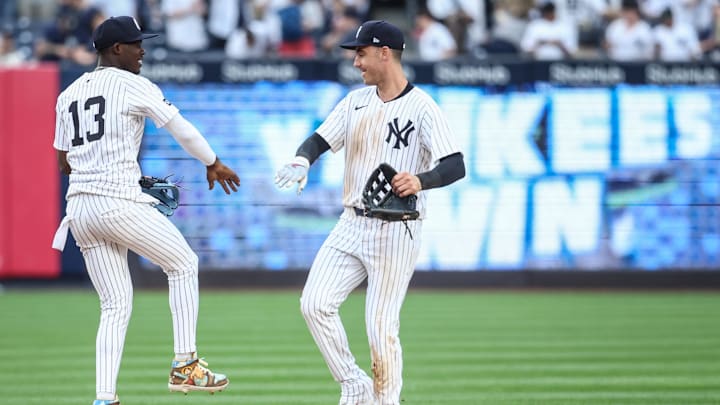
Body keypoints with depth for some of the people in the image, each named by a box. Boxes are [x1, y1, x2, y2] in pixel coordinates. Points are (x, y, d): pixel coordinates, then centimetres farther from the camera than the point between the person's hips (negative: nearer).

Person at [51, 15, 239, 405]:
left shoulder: (69, 94, 17)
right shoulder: (132, 85, -4)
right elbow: (182, 128, -3)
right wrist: (213, 164, 13)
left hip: (79, 210, 7)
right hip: (118, 204, -7)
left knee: (115, 306, 10)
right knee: (183, 263, 12)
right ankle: (184, 365, 8)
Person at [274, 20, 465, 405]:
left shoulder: (422, 108, -10)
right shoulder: (356, 101, 10)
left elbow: (456, 166, -17)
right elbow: (320, 139, 5)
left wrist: (420, 181, -37)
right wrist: (302, 160, -19)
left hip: (396, 232, -6)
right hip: (351, 225, 6)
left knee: (381, 326, -5)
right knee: (314, 303, -6)